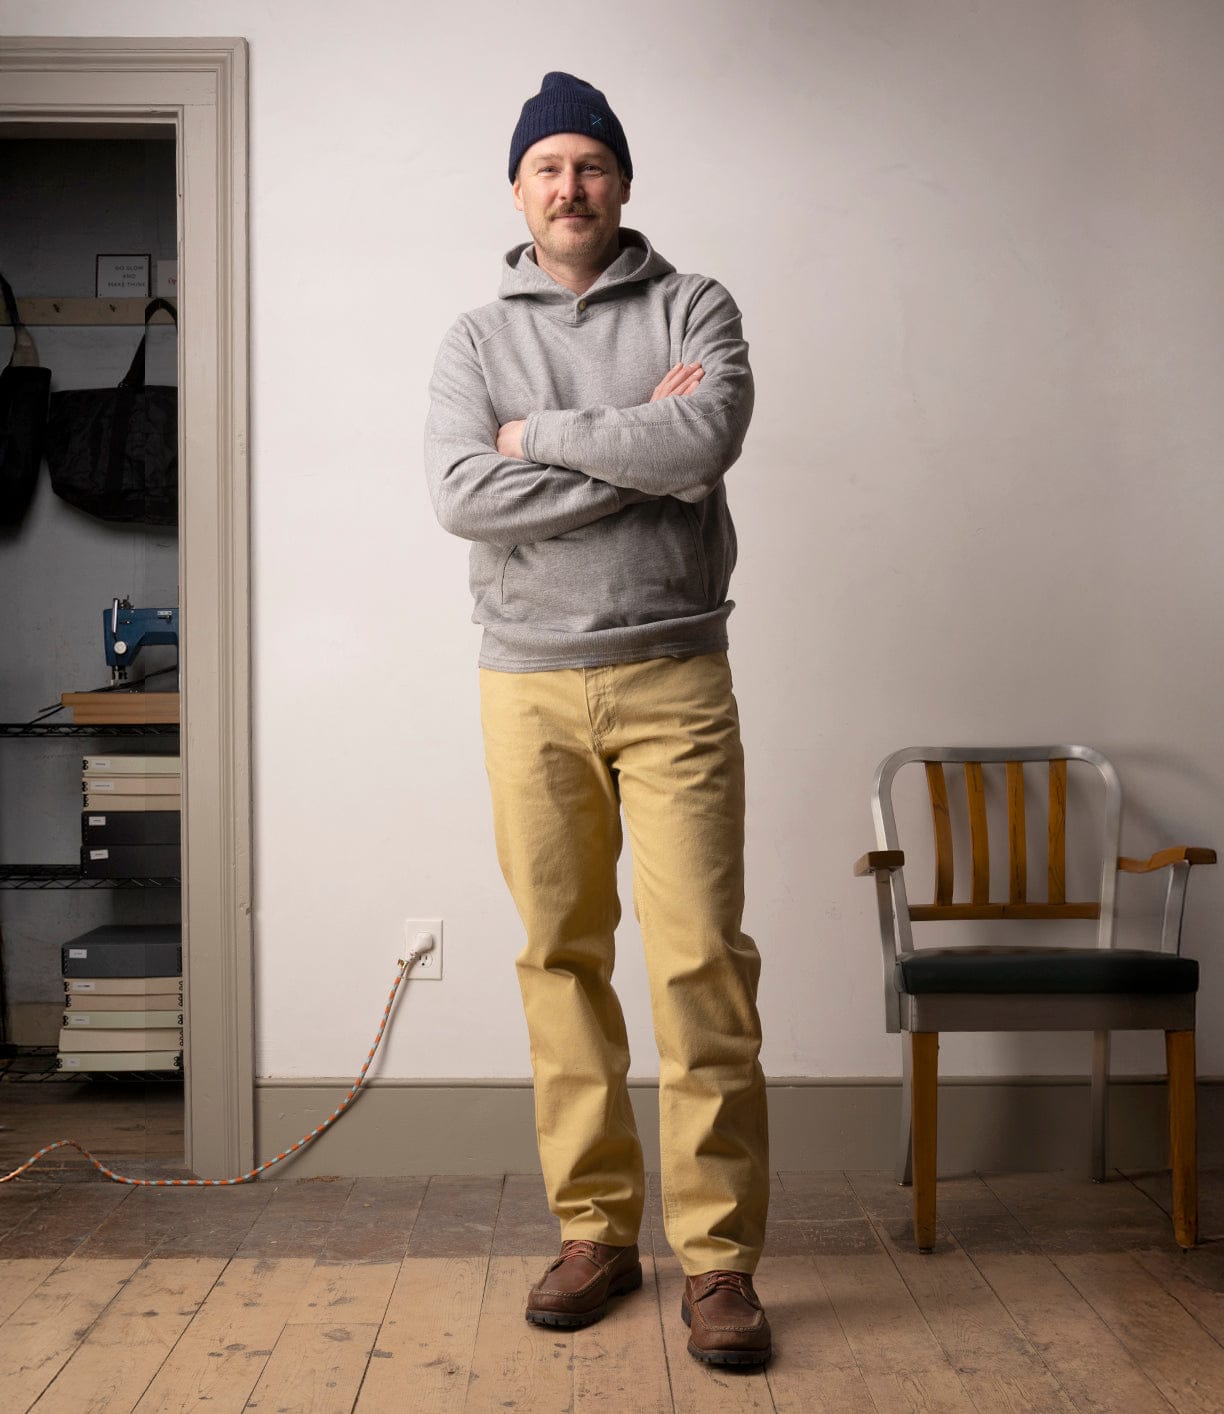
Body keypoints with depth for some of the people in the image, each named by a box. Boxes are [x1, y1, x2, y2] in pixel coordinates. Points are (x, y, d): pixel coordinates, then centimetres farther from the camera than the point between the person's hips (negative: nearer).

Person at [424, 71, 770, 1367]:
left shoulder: (693, 309, 7)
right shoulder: (475, 338, 11)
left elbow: (705, 441, -15)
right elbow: (460, 495, -8)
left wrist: (543, 434, -6)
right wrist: (638, 454, -10)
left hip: (674, 681, -2)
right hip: (529, 685, 2)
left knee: (701, 961, -6)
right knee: (562, 959, 6)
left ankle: (717, 1257, 3)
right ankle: (594, 1231, 18)